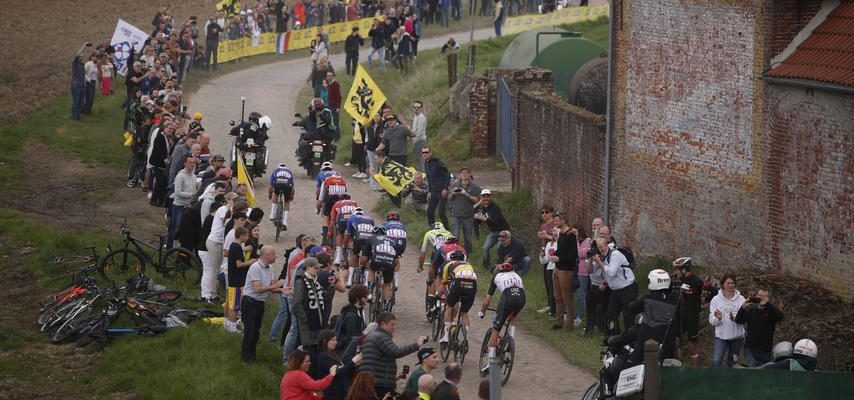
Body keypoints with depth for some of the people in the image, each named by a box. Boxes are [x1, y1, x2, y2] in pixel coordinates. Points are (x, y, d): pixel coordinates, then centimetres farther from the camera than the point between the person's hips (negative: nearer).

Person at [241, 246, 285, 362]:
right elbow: (257, 289, -26)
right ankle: (246, 356, 9)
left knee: (256, 331, 14)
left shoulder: (269, 269, 6)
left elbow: (271, 289, 6)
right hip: (250, 302, -8)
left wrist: (282, 290, -13)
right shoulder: (255, 268, -20)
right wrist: (275, 286, -23)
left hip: (260, 303, 8)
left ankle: (252, 355, 24)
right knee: (250, 331, -2)